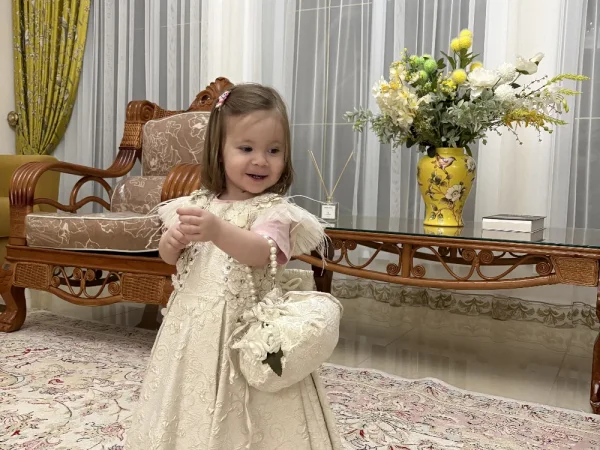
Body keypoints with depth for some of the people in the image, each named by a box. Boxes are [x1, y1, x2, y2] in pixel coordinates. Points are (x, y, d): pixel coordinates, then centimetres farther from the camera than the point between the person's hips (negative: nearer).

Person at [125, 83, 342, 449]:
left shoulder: (275, 211, -11)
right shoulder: (200, 203, 4)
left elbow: (262, 253, -29)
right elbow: (169, 258, 13)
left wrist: (218, 231, -45)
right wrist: (173, 240, -9)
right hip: (194, 327, 5)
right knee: (190, 414, 18)